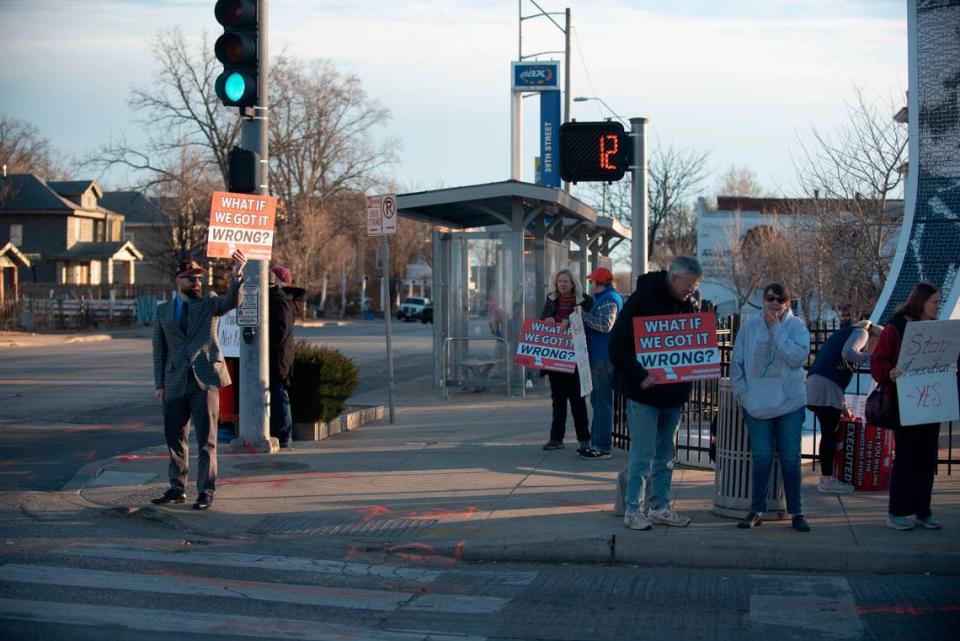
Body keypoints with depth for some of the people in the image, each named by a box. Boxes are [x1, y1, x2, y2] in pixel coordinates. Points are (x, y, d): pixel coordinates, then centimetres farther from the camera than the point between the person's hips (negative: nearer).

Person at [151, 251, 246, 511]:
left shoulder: (209, 303, 5)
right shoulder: (163, 311, 12)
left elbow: (232, 301, -16)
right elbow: (159, 350, 13)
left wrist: (237, 275, -33)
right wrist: (160, 384, 6)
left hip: (205, 380, -3)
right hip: (175, 382, 3)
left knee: (207, 440, -2)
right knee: (175, 438, 10)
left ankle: (206, 492, 4)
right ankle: (177, 489, 22)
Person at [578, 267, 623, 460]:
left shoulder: (609, 299, -14)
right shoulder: (604, 298, 19)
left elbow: (606, 324, -25)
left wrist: (583, 315, -17)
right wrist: (585, 317, 15)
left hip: (603, 358, -11)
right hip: (600, 356, 11)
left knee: (602, 402, -8)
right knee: (598, 401, 15)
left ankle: (602, 447, -6)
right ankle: (597, 443, 21)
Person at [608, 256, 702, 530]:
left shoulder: (688, 305, 7)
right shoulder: (641, 300, -13)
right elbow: (618, 344, -16)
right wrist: (639, 376, -23)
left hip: (673, 393, 7)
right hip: (643, 392, -7)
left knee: (666, 454, 12)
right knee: (642, 455, -4)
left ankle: (659, 507, 21)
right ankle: (633, 510, 5)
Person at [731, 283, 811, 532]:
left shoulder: (796, 326, -2)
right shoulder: (749, 328, 4)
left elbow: (798, 357, -18)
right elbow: (736, 364, 8)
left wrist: (776, 328, -14)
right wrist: (743, 393, -1)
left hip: (790, 404, -1)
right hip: (757, 406, 1)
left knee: (790, 459, 3)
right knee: (761, 458, 4)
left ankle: (796, 512, 12)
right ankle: (757, 510, 15)